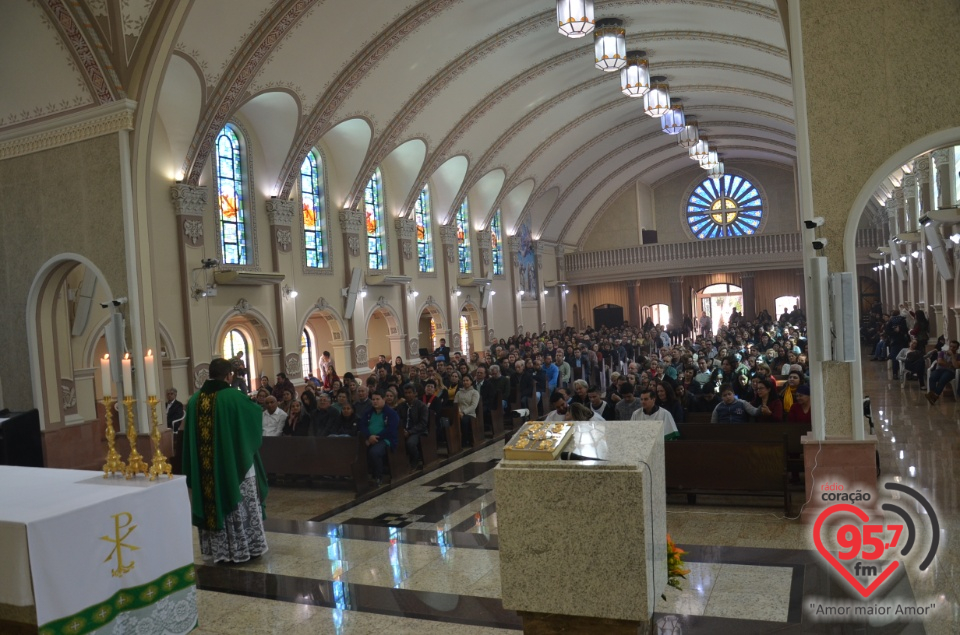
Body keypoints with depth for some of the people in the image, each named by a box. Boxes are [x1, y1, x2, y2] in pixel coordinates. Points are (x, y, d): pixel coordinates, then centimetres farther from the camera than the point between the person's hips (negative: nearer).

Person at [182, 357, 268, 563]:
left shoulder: (194, 400, 0)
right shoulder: (235, 397, -15)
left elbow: (189, 435, 6)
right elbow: (257, 412, 3)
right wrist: (251, 404, 24)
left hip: (206, 468, 5)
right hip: (235, 465, -4)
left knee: (212, 503, 13)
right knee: (241, 507, 6)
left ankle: (217, 550, 20)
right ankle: (245, 547, 13)